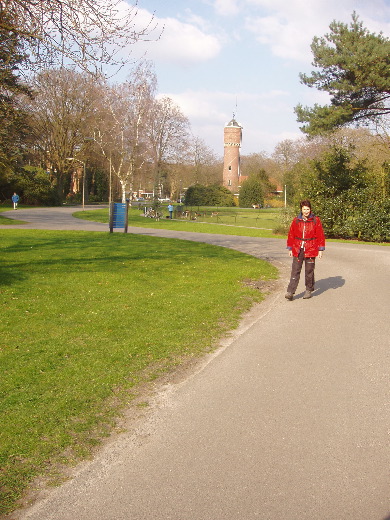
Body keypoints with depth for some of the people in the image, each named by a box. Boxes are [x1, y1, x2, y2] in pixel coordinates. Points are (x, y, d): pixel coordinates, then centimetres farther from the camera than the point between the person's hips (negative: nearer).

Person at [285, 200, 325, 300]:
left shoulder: (316, 220, 0)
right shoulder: (296, 220, 4)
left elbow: (320, 235, 1)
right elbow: (291, 235, 10)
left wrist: (320, 249, -1)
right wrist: (290, 248, 9)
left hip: (310, 250, -1)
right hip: (297, 250, 1)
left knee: (309, 271, 9)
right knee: (295, 271, -3)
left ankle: (309, 290, 24)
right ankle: (290, 292, -5)